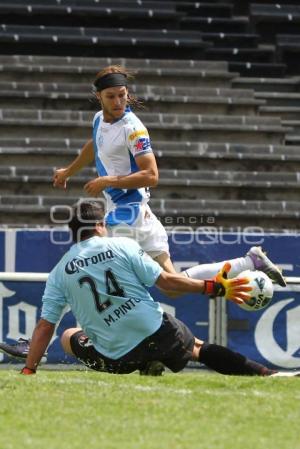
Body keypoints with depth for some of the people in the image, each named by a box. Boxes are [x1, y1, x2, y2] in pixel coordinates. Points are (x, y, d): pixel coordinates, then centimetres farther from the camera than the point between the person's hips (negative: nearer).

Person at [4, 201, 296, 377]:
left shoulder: (60, 272, 2)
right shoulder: (122, 246, -2)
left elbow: (45, 326, 0)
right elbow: (165, 280, -6)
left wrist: (28, 371, 6)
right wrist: (213, 287, 0)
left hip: (117, 359, 0)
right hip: (160, 334, 0)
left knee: (69, 337, 27)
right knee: (199, 348, 25)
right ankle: (266, 375, 15)